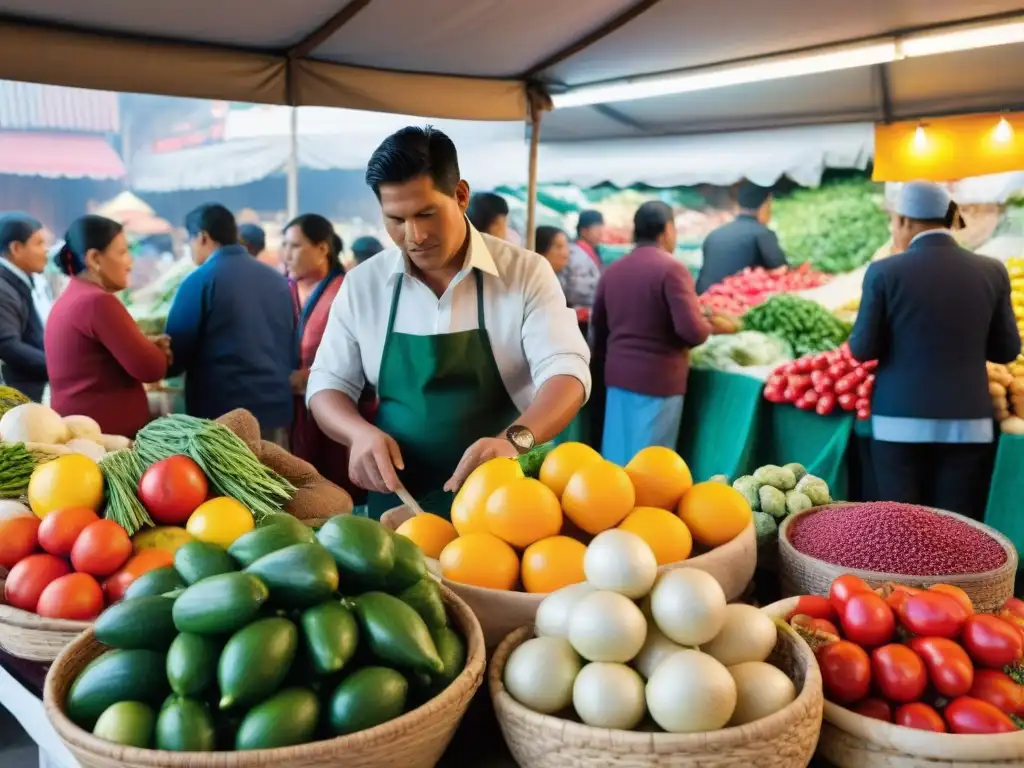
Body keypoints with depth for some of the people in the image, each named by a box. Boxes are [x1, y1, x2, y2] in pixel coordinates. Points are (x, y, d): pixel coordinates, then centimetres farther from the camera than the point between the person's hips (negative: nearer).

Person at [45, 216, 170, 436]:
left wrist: (148, 346, 6)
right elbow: (151, 368, -18)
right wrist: (158, 350, 3)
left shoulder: (69, 298, 14)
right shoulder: (97, 301, -16)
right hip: (107, 431, -10)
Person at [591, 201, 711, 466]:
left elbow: (598, 327, 15)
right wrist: (707, 326, 2)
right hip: (659, 378, -6)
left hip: (618, 374, 6)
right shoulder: (671, 268, -12)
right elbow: (692, 330, -19)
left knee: (616, 457, 13)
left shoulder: (612, 270, 7)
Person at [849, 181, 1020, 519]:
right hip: (968, 425, 2)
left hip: (900, 424, -2)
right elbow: (1006, 350, 7)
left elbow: (863, 349, -4)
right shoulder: (991, 271, 1)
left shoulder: (884, 272, -8)